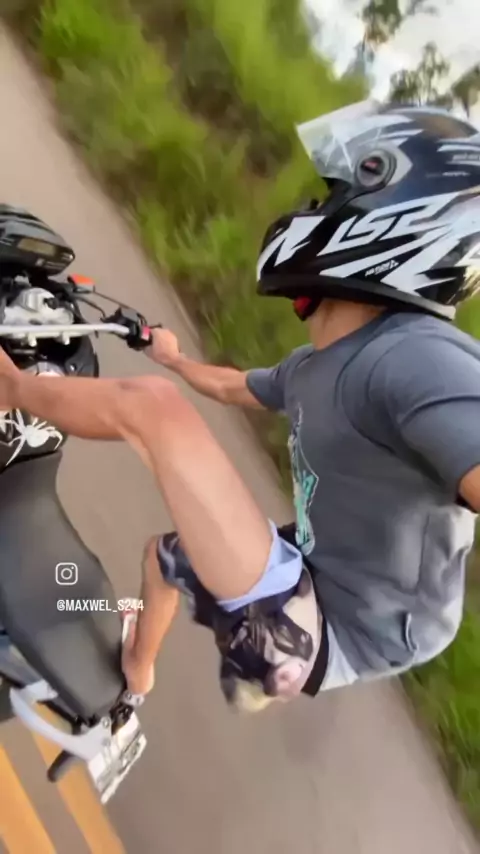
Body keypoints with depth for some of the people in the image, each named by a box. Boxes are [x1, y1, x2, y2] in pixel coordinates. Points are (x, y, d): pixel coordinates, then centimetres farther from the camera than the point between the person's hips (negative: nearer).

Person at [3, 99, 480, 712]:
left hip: (316, 636, -9)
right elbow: (236, 389, 25)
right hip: (312, 591, 9)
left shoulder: (420, 358, -26)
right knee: (162, 551, 34)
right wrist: (174, 360, 41)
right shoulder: (312, 365, 4)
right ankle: (136, 669, 59)